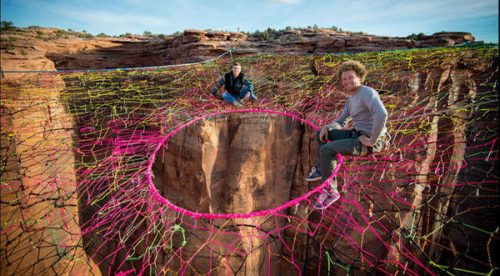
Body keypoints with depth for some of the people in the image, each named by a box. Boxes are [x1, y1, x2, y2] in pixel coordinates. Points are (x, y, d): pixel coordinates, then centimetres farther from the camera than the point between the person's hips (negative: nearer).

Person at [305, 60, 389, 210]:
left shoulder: (367, 92, -19)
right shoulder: (351, 98, 12)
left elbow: (382, 114, -37)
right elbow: (341, 121, 17)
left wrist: (372, 140, -27)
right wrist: (326, 128, -2)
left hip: (368, 141, -10)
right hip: (357, 134, 10)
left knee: (326, 150, -24)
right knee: (320, 134, 14)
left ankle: (331, 191, -8)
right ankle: (321, 168, 24)